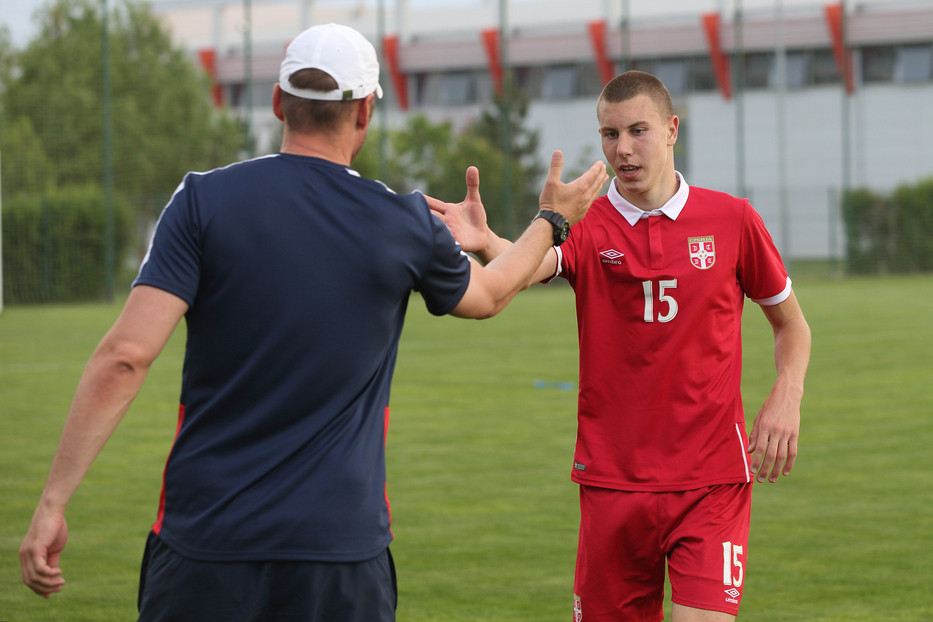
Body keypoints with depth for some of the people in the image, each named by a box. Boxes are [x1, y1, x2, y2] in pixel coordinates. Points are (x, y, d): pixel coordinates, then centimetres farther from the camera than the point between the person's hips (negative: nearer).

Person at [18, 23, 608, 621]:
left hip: (203, 548, 0)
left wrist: (53, 502, -9)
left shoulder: (204, 201, -4)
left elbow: (125, 357, -13)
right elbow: (488, 295, 24)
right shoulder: (407, 225, 1)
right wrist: (553, 220, 43)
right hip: (343, 551, 1)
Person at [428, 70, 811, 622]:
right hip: (612, 482, 1)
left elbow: (791, 323, 15)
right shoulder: (586, 227, 0)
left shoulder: (731, 220, 2)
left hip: (712, 479, -1)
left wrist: (787, 397, -4)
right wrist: (485, 243, -47)